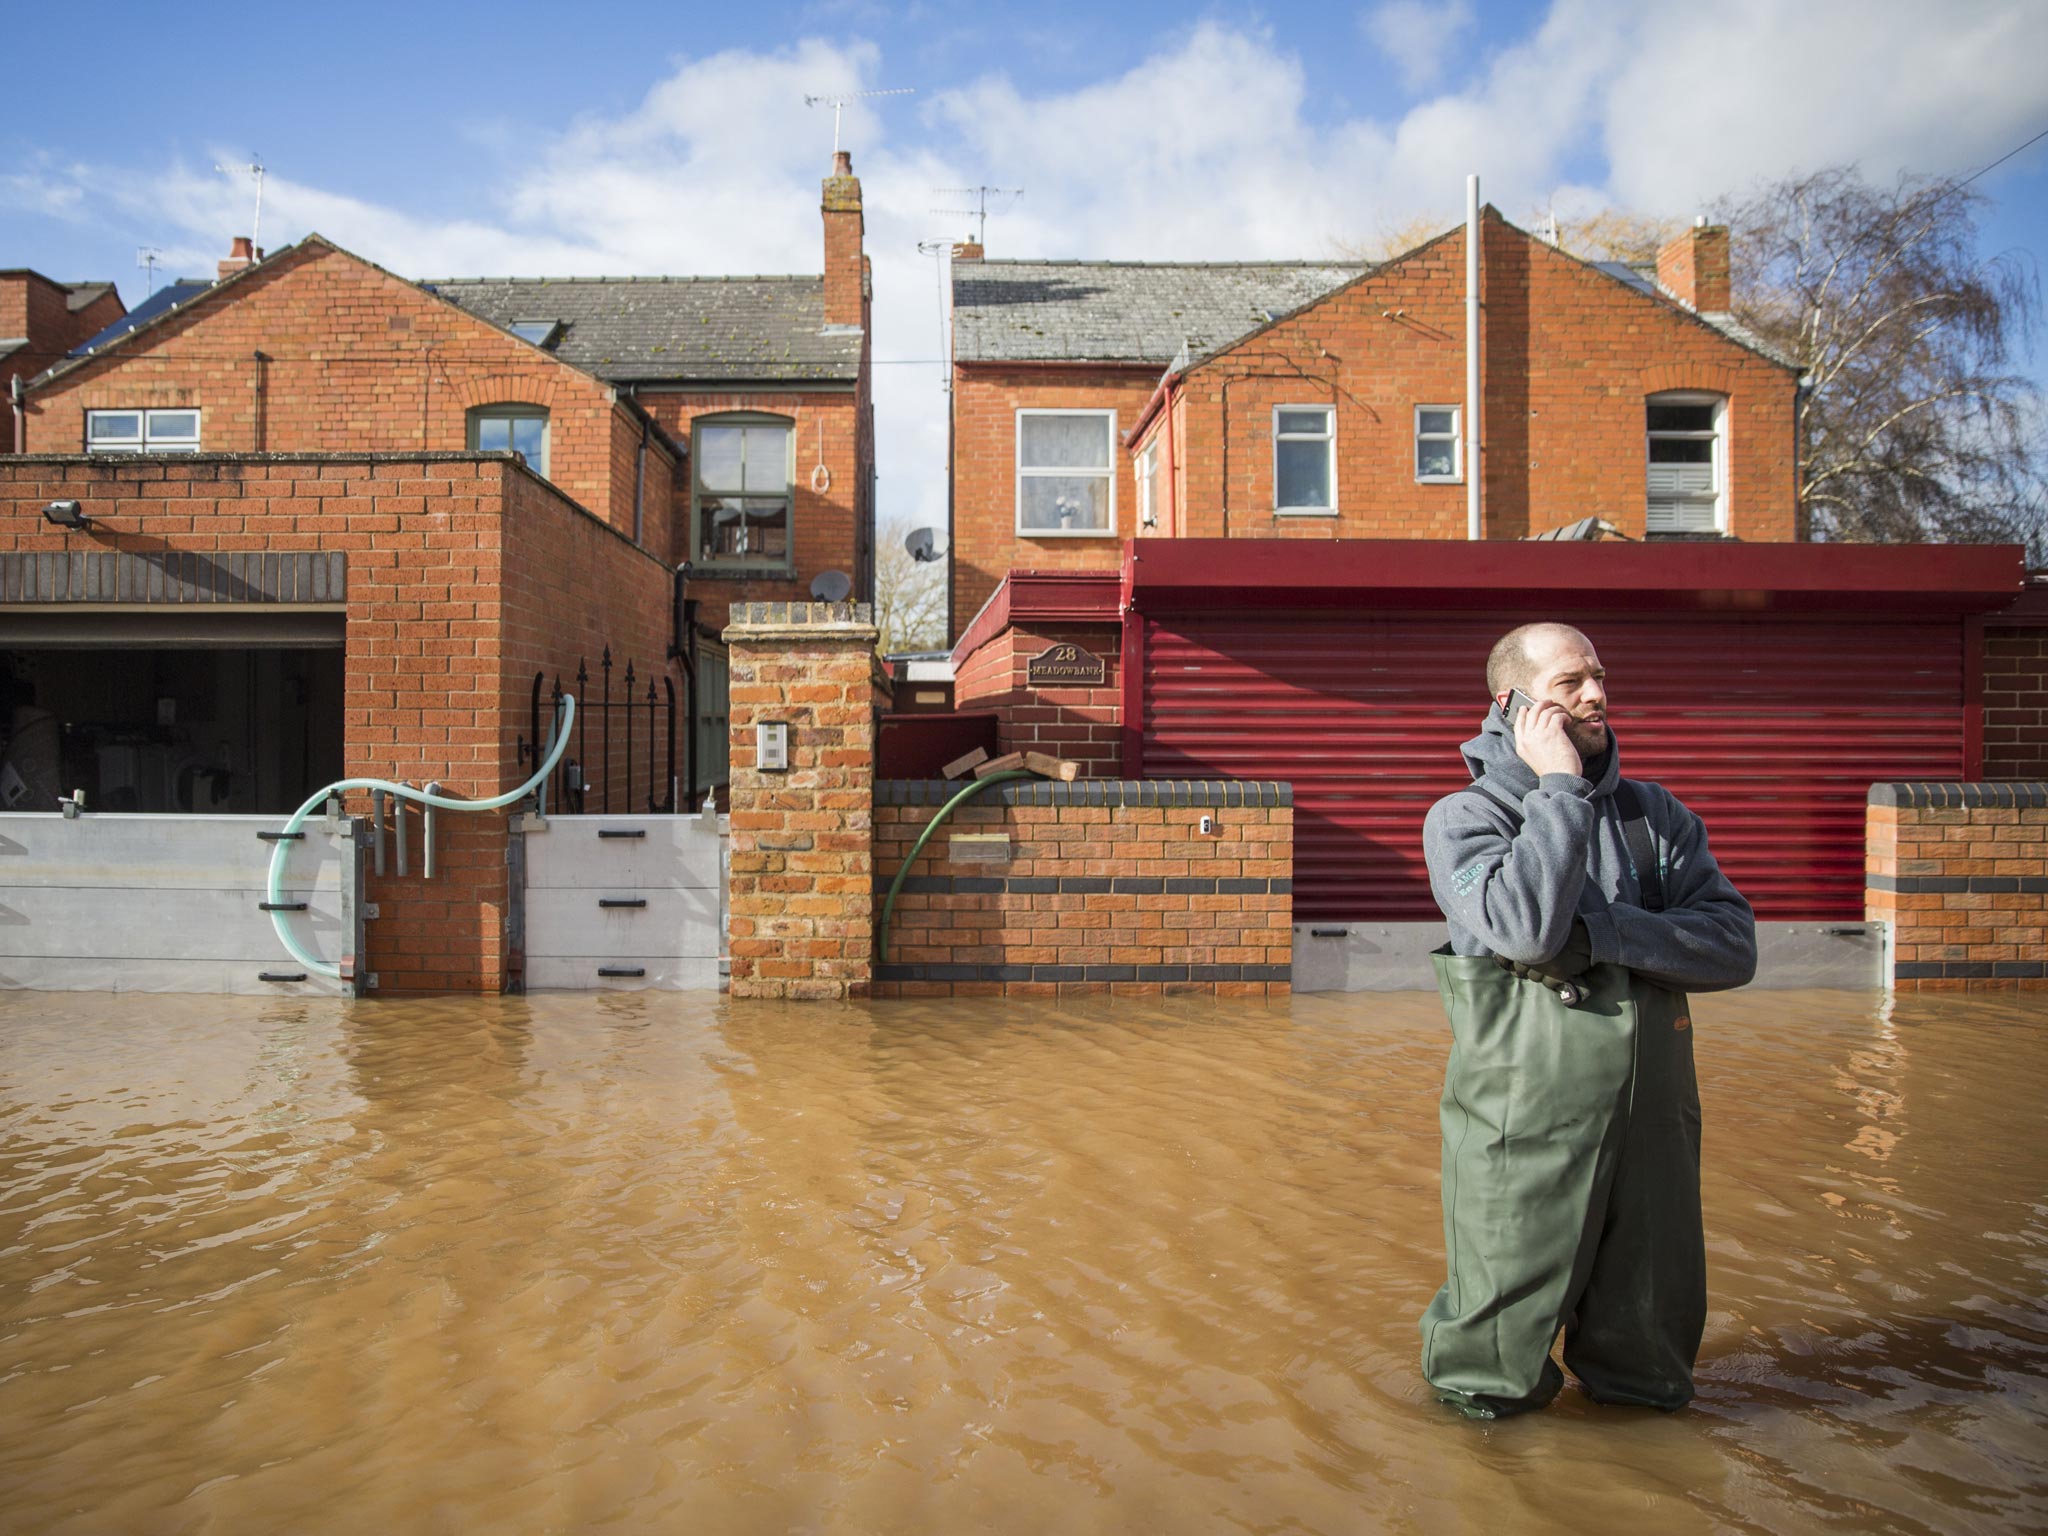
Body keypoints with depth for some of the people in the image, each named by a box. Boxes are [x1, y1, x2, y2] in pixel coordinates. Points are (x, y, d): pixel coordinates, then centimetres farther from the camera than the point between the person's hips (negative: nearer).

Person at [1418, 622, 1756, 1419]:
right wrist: (1560, 786, -14)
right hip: (1528, 1123, -4)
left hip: (1653, 1115, 4)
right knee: (1496, 1382, 7)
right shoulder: (1463, 817, -3)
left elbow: (1734, 947, -3)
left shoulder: (1657, 815, 10)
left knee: (1651, 1353, 16)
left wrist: (1599, 932, -17)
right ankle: (1466, 1364, 37)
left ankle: (1625, 1380, 45)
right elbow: (1526, 928, -23)